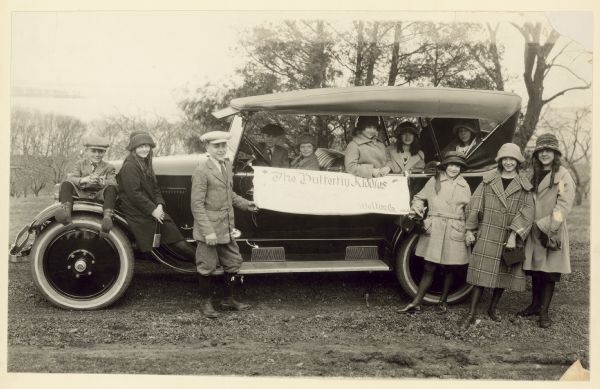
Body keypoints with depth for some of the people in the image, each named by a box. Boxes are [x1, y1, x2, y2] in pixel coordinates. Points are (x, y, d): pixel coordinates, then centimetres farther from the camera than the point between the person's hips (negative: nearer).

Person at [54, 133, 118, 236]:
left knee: (111, 189, -31)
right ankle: (66, 210, -44)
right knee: (65, 185, -22)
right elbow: (70, 179, -2)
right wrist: (84, 180, -24)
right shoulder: (80, 164, 16)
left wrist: (101, 181, -28)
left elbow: (113, 183, -6)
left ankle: (107, 217, -51)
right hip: (81, 193, 1)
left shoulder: (108, 168, 13)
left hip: (99, 196, -1)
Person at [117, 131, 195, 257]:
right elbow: (134, 193, -18)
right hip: (136, 213, -7)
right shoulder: (129, 166, -13)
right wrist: (152, 210, -17)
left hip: (153, 210, 7)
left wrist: (159, 205, -3)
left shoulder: (146, 164, 16)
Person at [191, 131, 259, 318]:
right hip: (208, 228, -8)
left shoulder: (227, 165, 8)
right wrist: (208, 231, -22)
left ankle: (229, 299, 32)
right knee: (207, 267, 6)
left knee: (233, 263, 15)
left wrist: (244, 203, 7)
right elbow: (197, 204, -19)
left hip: (227, 228, 8)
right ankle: (206, 303, 24)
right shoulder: (202, 170, -17)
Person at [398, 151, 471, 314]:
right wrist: (417, 207, -8)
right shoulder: (434, 181, 5)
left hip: (454, 232, 1)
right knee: (429, 268, -2)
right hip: (434, 229, -1)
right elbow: (419, 197, 12)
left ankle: (443, 301, 27)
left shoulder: (464, 186, 9)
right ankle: (416, 303, 5)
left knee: (449, 269, 9)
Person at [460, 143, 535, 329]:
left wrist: (513, 236, -15)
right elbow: (474, 204, 3)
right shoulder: (488, 180, 4)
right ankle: (471, 314, 0)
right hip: (487, 235, -1)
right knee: (481, 272, -4)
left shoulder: (524, 186, 2)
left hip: (509, 238, 1)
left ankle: (493, 308, 31)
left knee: (503, 273, 11)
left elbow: (527, 213, -6)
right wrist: (469, 229, -2)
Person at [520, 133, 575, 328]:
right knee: (534, 271, 12)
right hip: (533, 231, 6)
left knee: (549, 273, 0)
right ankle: (535, 305, 25)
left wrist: (545, 225, -17)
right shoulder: (534, 175, 14)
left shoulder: (563, 176, -6)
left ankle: (544, 312, 8)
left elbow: (564, 205, -14)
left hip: (552, 232, -6)